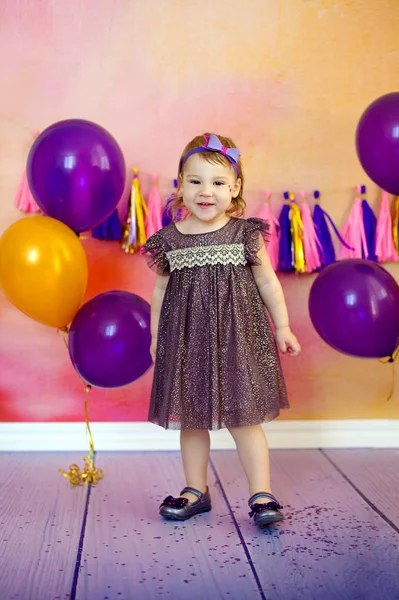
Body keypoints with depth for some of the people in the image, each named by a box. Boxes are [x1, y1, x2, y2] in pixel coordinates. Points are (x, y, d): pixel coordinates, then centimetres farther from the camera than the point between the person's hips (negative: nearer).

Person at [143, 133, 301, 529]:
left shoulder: (246, 234, -3)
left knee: (244, 417, 0)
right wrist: (155, 337, 10)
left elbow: (267, 282, 4)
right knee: (190, 418, 12)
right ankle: (196, 490, 27)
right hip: (186, 340, 3)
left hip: (237, 337, -2)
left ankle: (261, 494, 10)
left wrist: (282, 327, 5)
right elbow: (160, 292, 8)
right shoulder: (168, 241, 0)